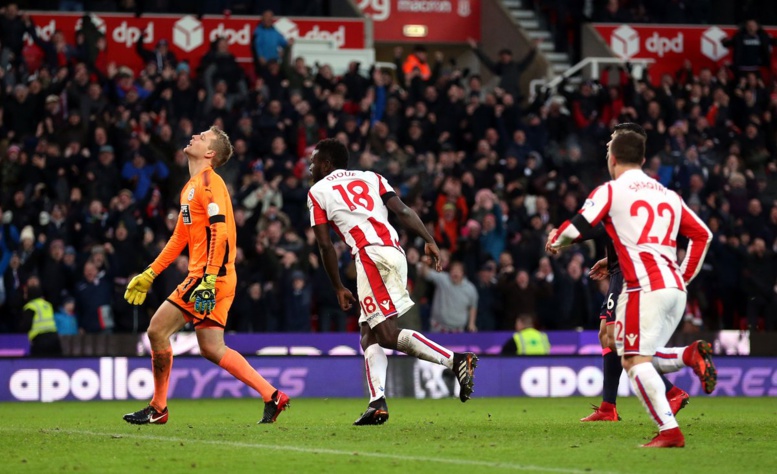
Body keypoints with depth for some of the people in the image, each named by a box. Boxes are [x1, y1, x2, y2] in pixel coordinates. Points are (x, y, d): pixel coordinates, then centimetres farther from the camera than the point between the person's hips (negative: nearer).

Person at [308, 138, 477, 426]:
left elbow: (325, 245, 10)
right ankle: (377, 402, -1)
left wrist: (339, 288, 17)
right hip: (396, 253, 7)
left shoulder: (318, 192, 15)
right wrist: (429, 241, 1)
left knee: (387, 334, -10)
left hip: (371, 254, -7)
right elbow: (402, 211, 10)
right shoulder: (370, 178, 27)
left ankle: (455, 360, -24)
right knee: (369, 335, 12)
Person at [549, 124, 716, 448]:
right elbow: (702, 235, 20)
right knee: (644, 358, 18)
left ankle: (669, 430, -18)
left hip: (645, 287, -7)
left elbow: (576, 227, -4)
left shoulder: (610, 191, 2)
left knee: (634, 361, -6)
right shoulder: (668, 195, 21)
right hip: (675, 288, 7)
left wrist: (555, 240, 18)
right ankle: (691, 354, -9)